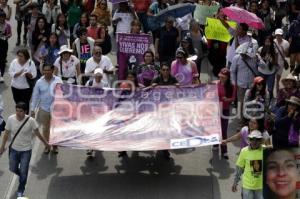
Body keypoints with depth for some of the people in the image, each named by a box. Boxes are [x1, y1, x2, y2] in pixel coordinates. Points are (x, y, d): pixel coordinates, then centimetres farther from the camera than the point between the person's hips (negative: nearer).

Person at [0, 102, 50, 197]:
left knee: (23, 172, 3)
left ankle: (20, 191, 27)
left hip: (26, 150, -2)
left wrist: (45, 143, 6)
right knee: (13, 169, 15)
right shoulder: (11, 119, -15)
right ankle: (21, 175, 50)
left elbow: (37, 133, -5)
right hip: (14, 149, 3)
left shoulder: (31, 121, -21)